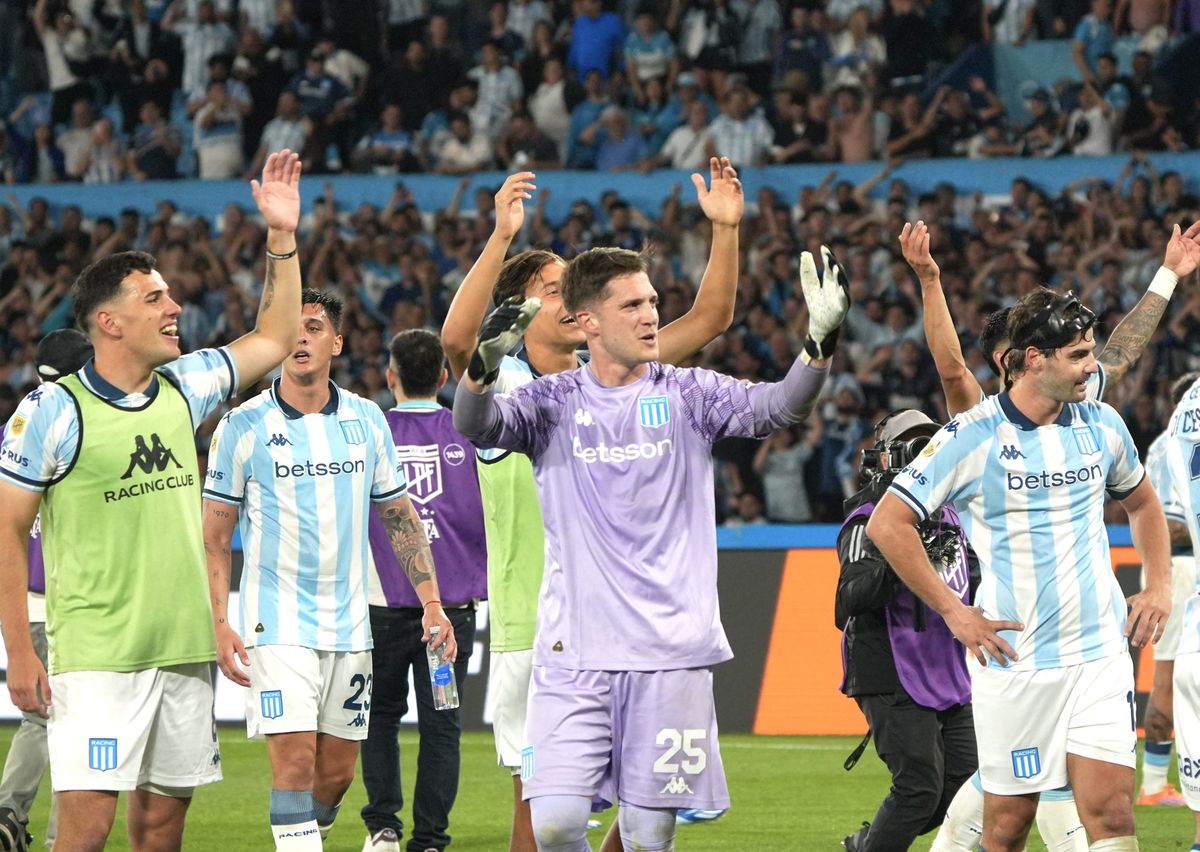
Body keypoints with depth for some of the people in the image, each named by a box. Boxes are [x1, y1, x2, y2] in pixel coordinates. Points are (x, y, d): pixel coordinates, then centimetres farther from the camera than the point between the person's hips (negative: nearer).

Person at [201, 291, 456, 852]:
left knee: (336, 774, 8)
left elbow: (400, 517, 14)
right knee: (295, 764, -15)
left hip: (349, 626, 4)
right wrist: (220, 625, -10)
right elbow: (213, 538, -1)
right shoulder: (243, 426, -4)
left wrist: (431, 601, 7)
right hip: (277, 623, -4)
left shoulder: (366, 420, 6)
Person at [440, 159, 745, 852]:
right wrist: (502, 236, -33)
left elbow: (710, 320, 9)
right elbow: (456, 338, -24)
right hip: (532, 631, -4)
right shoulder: (498, 386, -3)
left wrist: (725, 229, -4)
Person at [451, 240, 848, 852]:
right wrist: (486, 363, -34)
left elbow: (776, 407, -10)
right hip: (574, 648, 0)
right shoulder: (554, 403, 5)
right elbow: (477, 426, -12)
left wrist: (820, 344, -29)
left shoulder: (687, 395, 5)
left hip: (671, 651, 0)